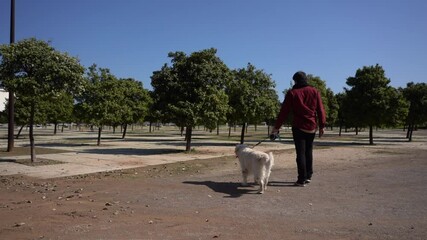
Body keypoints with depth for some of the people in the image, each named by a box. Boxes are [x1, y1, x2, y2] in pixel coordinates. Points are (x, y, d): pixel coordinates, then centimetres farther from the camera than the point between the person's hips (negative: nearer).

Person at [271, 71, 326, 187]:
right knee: (308, 151, 16)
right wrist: (322, 125, 9)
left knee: (301, 153, -1)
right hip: (312, 127, 3)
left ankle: (302, 179, -3)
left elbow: (284, 111, -4)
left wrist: (276, 127, 1)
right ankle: (308, 176, 21)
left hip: (299, 127, -3)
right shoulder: (314, 92, 5)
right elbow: (320, 110, 3)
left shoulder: (292, 93, -3)